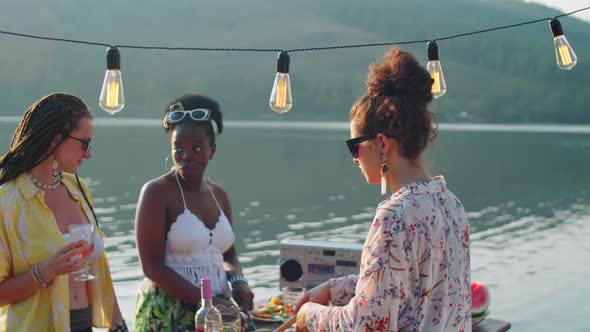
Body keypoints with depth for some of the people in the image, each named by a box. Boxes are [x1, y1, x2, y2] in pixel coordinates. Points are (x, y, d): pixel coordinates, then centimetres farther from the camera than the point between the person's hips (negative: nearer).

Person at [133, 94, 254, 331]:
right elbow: (152, 267, -13)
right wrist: (204, 299, -17)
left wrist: (238, 281, 0)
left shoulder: (219, 195, 11)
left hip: (218, 311, 6)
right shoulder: (157, 192, -7)